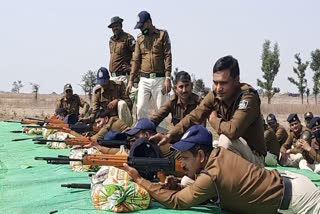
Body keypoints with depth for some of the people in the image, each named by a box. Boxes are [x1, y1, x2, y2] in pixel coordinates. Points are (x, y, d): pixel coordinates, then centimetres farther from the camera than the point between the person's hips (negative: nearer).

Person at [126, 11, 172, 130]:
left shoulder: (162, 35, 3)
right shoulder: (140, 39, 14)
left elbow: (168, 57, -4)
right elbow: (136, 60, 13)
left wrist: (168, 78, -12)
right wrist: (131, 80, 6)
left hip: (159, 79, -3)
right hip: (144, 80, 4)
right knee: (141, 109, -4)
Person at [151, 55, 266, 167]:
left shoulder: (248, 97, -24)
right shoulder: (215, 96, -3)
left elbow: (233, 130, -37)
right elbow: (194, 117, -11)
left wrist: (213, 120, -17)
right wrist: (170, 135, -26)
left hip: (254, 158, -6)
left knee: (226, 139, -32)